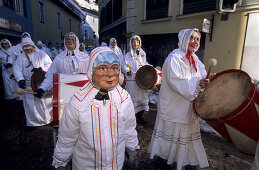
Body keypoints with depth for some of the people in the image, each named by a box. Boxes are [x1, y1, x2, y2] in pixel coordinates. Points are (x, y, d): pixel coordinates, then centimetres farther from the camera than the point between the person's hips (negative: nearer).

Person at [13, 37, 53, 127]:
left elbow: (50, 65, 0)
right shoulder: (21, 57, 10)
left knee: (46, 101, 4)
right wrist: (20, 79, -15)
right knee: (31, 103, 4)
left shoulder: (41, 54, 6)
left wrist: (41, 68, -18)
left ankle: (47, 118, 22)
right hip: (28, 86, 2)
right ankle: (33, 122, 18)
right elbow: (17, 69, 2)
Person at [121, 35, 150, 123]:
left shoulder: (143, 54, 15)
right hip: (132, 80, -5)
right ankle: (135, 114, 14)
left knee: (143, 95, 8)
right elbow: (124, 67, -8)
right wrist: (128, 72, -26)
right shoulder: (127, 55, -2)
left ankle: (141, 114, 23)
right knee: (134, 97, -1)